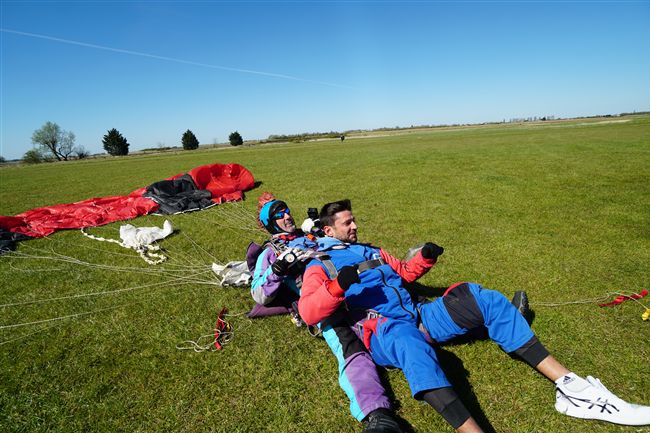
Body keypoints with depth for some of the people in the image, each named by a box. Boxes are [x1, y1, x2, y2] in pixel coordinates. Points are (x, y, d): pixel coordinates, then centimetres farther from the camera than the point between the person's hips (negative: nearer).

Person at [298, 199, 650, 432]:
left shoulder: (369, 251, 26)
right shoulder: (319, 265, 6)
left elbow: (403, 273, 33)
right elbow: (308, 312, -9)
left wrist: (424, 258, 11)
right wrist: (338, 286, -28)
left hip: (417, 316, 7)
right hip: (382, 331, -6)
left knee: (486, 300, -8)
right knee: (410, 340, -43)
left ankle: (570, 389, -10)